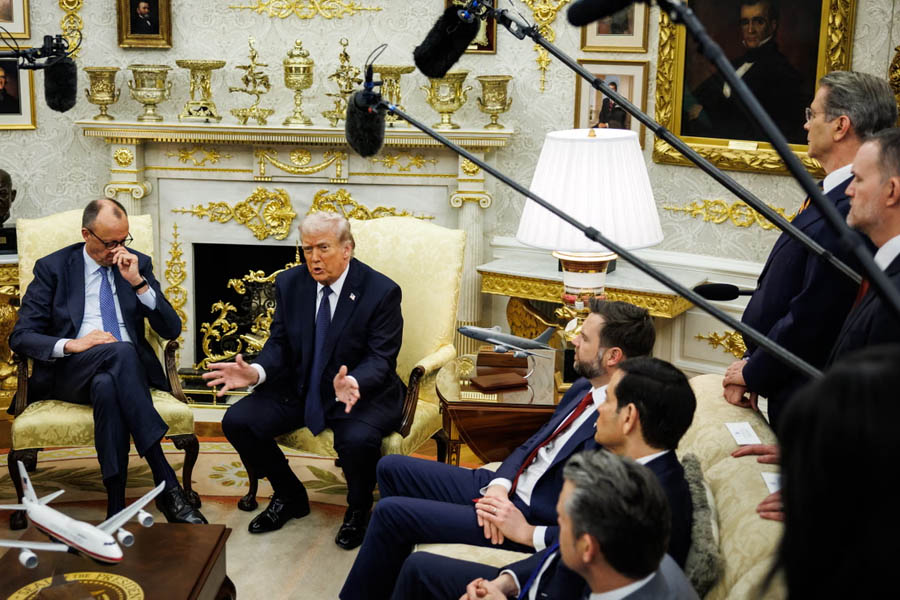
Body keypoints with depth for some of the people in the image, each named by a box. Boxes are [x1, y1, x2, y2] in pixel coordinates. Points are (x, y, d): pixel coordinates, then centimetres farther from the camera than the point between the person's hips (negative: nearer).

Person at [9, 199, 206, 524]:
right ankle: (167, 485, -42)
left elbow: (172, 329, 6)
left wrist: (138, 282, -7)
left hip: (129, 369, 2)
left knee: (107, 387, -37)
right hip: (69, 373, -2)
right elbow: (20, 337, 1)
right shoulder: (52, 268, 7)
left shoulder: (139, 264, 13)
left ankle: (117, 509, -39)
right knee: (120, 351, -36)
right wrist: (71, 345, -18)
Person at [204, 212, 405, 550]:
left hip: (363, 392, -4)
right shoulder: (289, 284, 2)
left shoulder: (382, 292, -13)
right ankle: (290, 496, 12)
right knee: (237, 422, -13)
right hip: (299, 389, 5)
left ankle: (358, 510, 1)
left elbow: (380, 358, -17)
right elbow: (279, 344, 3)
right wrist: (256, 372, -20)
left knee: (358, 440, -36)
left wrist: (352, 383, -40)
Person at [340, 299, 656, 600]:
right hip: (504, 490, 9)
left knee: (391, 511, -12)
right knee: (392, 468, 12)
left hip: (531, 518, -9)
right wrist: (499, 485, -7)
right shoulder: (582, 389, 4)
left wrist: (528, 533, -21)